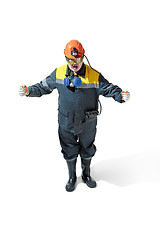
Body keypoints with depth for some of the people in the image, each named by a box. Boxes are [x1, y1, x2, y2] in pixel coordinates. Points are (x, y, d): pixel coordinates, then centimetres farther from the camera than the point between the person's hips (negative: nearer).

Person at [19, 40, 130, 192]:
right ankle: (72, 177, 42)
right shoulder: (58, 73, -6)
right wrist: (29, 91, -8)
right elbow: (44, 86, 5)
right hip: (66, 123, 1)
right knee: (69, 152, 17)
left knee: (87, 151, 20)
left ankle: (86, 175, 47)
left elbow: (109, 88, -9)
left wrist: (121, 95, -29)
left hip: (87, 124, 0)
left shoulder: (94, 76, -12)